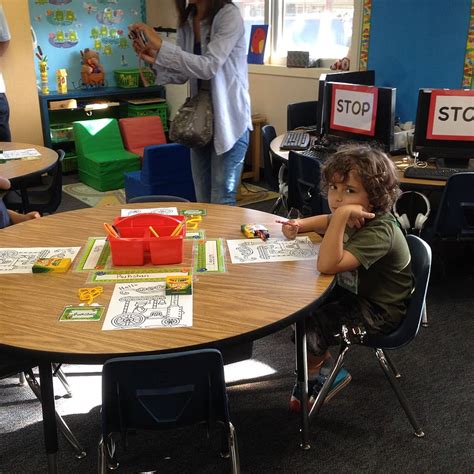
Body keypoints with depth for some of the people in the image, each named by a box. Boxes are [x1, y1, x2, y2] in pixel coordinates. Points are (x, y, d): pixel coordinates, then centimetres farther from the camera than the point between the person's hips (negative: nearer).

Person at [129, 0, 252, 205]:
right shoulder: (186, 21, 8)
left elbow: (208, 67, -22)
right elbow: (182, 74, 9)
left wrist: (161, 46, -23)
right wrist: (155, 60, -9)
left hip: (229, 119, -6)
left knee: (222, 202, -5)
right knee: (203, 201, 11)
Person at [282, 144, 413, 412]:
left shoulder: (378, 232, -33)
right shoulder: (356, 218, -7)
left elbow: (328, 265, -43)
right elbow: (327, 222, 18)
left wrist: (341, 215, -46)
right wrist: (299, 225, -2)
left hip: (379, 311, -9)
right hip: (353, 292, 9)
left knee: (309, 326, -15)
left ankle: (319, 372, 17)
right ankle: (324, 366, 22)